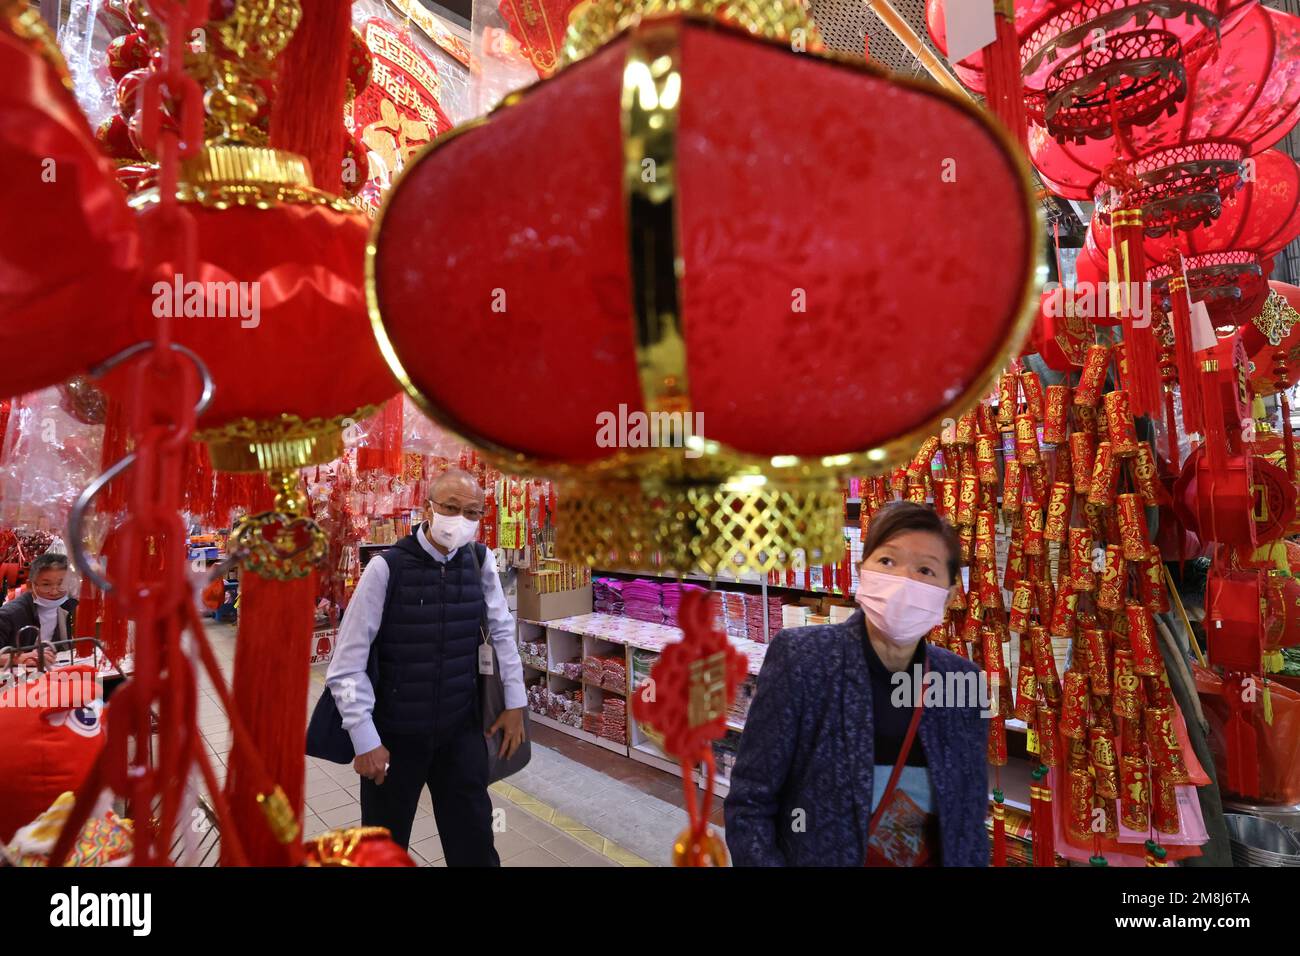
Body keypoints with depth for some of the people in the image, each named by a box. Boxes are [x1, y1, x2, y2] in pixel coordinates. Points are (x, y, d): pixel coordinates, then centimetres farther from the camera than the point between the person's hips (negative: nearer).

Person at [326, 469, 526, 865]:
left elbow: (501, 629, 5)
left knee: (475, 844, 15)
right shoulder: (386, 568, -17)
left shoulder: (480, 561, -5)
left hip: (462, 730, 3)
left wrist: (515, 701, 4)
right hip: (395, 735, -3)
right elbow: (347, 664, -14)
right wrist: (364, 740, -14)